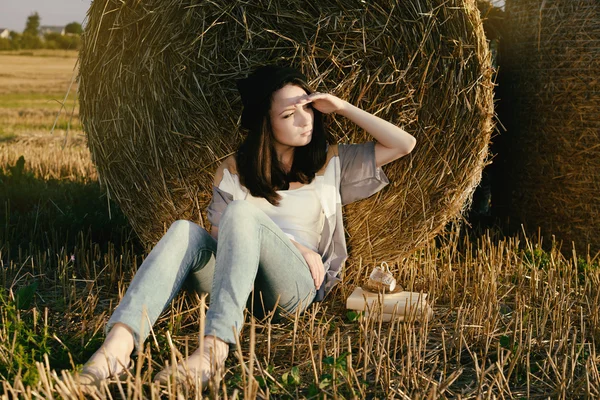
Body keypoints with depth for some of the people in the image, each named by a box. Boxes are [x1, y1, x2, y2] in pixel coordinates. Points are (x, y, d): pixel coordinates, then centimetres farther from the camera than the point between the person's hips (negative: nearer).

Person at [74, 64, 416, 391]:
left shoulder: (330, 161, 13)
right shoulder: (235, 169, 12)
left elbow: (405, 144, 9)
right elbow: (221, 235, 3)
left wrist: (343, 107, 4)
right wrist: (294, 245, -8)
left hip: (299, 286, -2)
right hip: (237, 285, 2)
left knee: (242, 211, -30)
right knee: (185, 231, -29)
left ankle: (214, 349, -48)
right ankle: (119, 344, -50)